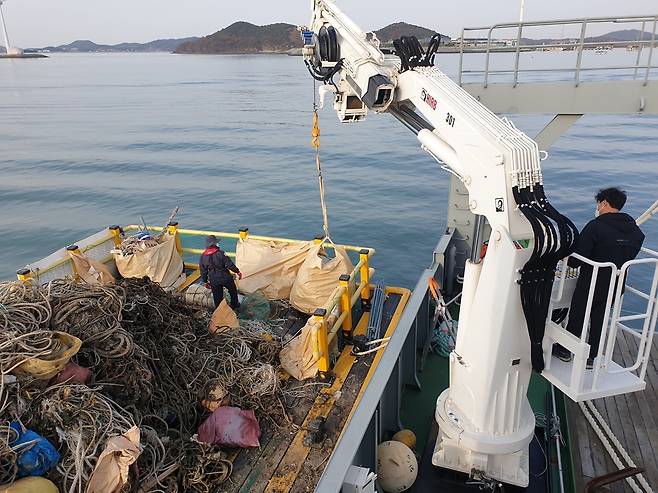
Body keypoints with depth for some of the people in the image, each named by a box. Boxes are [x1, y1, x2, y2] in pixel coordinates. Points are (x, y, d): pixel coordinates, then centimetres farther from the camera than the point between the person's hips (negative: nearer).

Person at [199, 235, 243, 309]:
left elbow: (203, 271, 4)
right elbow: (229, 264, -18)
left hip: (214, 281, 3)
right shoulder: (220, 253, -19)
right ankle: (234, 305, 39)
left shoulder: (203, 256, -4)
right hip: (225, 278, -3)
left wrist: (205, 281, 16)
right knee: (233, 291, 23)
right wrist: (237, 271, -5)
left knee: (217, 297, 16)